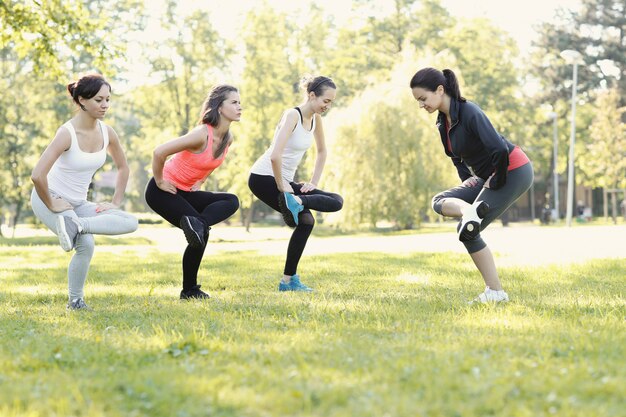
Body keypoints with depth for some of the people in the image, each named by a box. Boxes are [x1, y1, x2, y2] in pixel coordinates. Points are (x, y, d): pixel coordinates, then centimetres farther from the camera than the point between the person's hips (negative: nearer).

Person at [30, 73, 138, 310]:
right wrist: (51, 205, -21)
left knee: (130, 223, -14)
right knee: (85, 244, -31)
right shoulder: (67, 133, -24)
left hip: (78, 204, 7)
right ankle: (75, 302, -12)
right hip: (50, 199, -7)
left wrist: (116, 202, 8)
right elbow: (37, 175, -34)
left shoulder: (107, 132, -4)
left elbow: (123, 168, 16)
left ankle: (74, 225, -23)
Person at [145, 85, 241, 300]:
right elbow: (159, 152, -30)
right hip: (162, 192, -8)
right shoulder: (202, 134, -26)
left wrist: (199, 183, 12)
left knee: (232, 201, -14)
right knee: (200, 234, -20)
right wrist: (160, 182, -18)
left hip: (186, 192, 8)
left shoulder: (227, 139, -1)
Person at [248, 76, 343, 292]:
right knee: (305, 220, -20)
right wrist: (281, 186, -20)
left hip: (284, 179, 9)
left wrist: (313, 182, 12)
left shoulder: (315, 118, 6)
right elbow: (275, 156, -31)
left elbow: (322, 151, 21)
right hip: (264, 177, -9)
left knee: (336, 201, -6)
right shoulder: (292, 115, -19)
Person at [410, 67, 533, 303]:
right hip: (488, 177, 10)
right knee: (439, 202, 0)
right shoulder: (444, 120, 4)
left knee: (468, 231, -10)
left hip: (514, 171, -10)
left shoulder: (469, 113, -24)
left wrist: (497, 181, -20)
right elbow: (456, 153, 22)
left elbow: (499, 149, -34)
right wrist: (467, 180, 9)